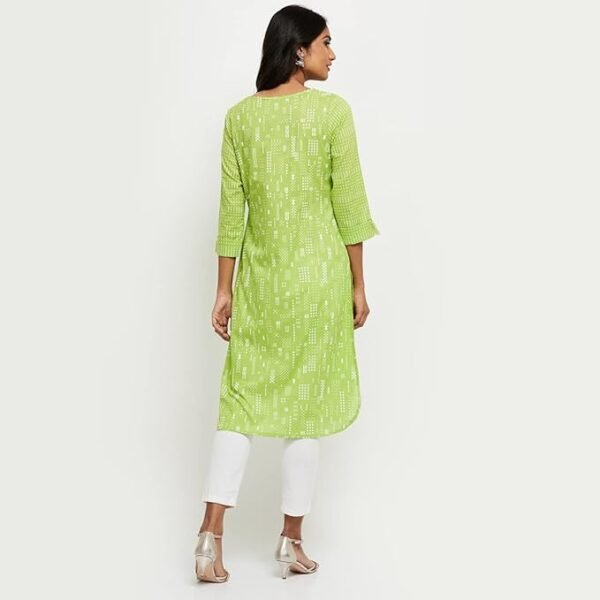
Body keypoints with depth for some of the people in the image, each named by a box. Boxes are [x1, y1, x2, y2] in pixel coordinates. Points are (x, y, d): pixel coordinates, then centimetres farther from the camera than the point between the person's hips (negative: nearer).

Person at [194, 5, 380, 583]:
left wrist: (224, 289, 8)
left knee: (243, 398, 10)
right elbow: (348, 204, -6)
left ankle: (211, 535, 2)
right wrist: (358, 285, 2)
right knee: (307, 404, 7)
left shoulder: (239, 116, 2)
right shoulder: (332, 110, -7)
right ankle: (291, 543, 16)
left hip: (259, 275, 3)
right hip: (318, 273, -3)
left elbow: (231, 208, 3)